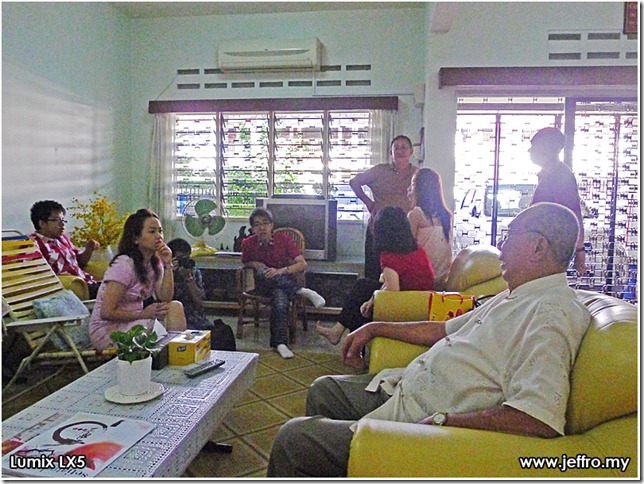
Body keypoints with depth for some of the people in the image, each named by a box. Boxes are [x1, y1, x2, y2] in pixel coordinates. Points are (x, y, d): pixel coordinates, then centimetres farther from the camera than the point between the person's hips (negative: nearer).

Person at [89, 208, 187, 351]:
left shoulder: (155, 263, 6)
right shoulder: (124, 264, -19)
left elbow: (165, 299, -7)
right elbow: (106, 312, -22)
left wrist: (167, 265, -12)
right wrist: (143, 314, -23)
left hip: (133, 322, 7)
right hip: (105, 330, -7)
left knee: (175, 307, -14)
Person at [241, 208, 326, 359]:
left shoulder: (284, 240, -8)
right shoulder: (248, 243, -3)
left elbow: (303, 264, -14)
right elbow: (245, 262, 18)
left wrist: (281, 271, -28)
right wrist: (254, 264, -6)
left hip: (284, 282, -2)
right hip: (263, 285, 2)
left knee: (280, 296, -38)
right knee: (262, 272, -35)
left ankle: (280, 342, -38)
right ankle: (303, 291, -36)